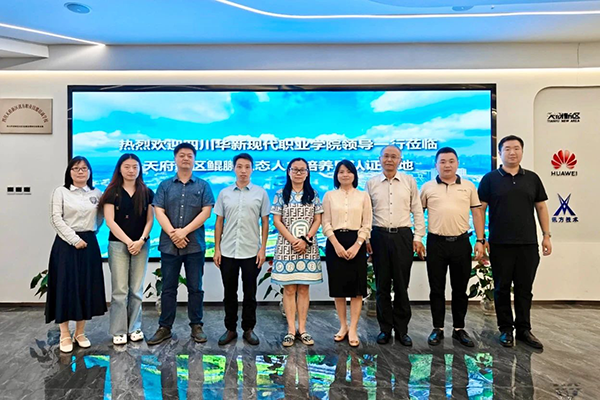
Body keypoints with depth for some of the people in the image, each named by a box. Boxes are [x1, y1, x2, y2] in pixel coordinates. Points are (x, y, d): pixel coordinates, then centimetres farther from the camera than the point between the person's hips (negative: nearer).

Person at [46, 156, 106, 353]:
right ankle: (65, 335, 8)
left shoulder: (96, 194, 9)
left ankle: (80, 332, 18)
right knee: (65, 287, -2)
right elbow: (56, 219, -8)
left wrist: (90, 232, 3)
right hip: (66, 244, -3)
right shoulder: (60, 192, 0)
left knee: (87, 288, 5)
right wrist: (74, 239, -15)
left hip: (89, 244, 3)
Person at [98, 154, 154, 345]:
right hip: (118, 244, -2)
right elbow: (110, 221, -5)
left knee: (137, 289, 7)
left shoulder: (147, 193, 7)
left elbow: (150, 220, 4)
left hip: (141, 245, 2)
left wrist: (141, 240, -10)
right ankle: (119, 331, 10)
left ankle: (135, 327, 18)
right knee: (120, 290, 0)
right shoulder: (112, 192, 1)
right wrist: (128, 241, -12)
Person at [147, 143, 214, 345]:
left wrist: (184, 231, -13)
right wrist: (172, 233, -14)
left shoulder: (203, 186, 5)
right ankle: (164, 327, 18)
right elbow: (159, 212, 0)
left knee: (195, 287, 6)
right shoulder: (165, 185, 9)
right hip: (169, 245, 1)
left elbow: (206, 212, -5)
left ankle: (197, 326, 17)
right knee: (168, 288, 8)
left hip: (195, 245, -1)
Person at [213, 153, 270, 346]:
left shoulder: (260, 193, 2)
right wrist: (217, 249, 2)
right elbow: (219, 222, 7)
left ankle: (249, 329, 23)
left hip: (251, 252, -1)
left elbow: (265, 222, 3)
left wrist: (263, 248, -4)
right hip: (228, 252, 2)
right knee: (229, 293, 11)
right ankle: (230, 329, 26)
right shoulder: (224, 193, 6)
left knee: (250, 293, 8)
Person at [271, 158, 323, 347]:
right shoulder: (281, 194, 2)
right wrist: (293, 240, -11)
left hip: (308, 246, 1)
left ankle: (302, 329, 14)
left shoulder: (313, 194, 6)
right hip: (287, 245, -1)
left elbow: (317, 220, 3)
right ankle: (291, 330, 10)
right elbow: (277, 221, -2)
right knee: (289, 289, 2)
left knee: (304, 289, 5)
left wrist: (305, 239, -10)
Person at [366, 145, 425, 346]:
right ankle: (385, 328, 20)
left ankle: (402, 330, 18)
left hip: (403, 236, 0)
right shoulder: (371, 183, 7)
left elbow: (417, 211, 6)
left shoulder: (409, 181, 6)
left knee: (402, 285, 5)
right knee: (382, 285, 7)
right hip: (379, 236, 1)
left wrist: (418, 237, 0)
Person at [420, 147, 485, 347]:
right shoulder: (427, 187, 5)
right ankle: (438, 329, 19)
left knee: (460, 289, 10)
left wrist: (480, 240, 1)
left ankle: (459, 329, 23)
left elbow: (477, 213, 7)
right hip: (436, 243, -1)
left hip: (461, 242, 1)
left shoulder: (468, 186, 8)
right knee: (436, 289, 7)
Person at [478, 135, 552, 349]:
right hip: (500, 245, -2)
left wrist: (546, 236, 5)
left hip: (528, 244, 3)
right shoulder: (490, 179, -1)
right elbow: (480, 209, -3)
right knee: (502, 289, 7)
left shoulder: (532, 178, 8)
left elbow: (541, 207, 11)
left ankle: (524, 329, 24)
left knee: (524, 289, 10)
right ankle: (505, 329, 20)